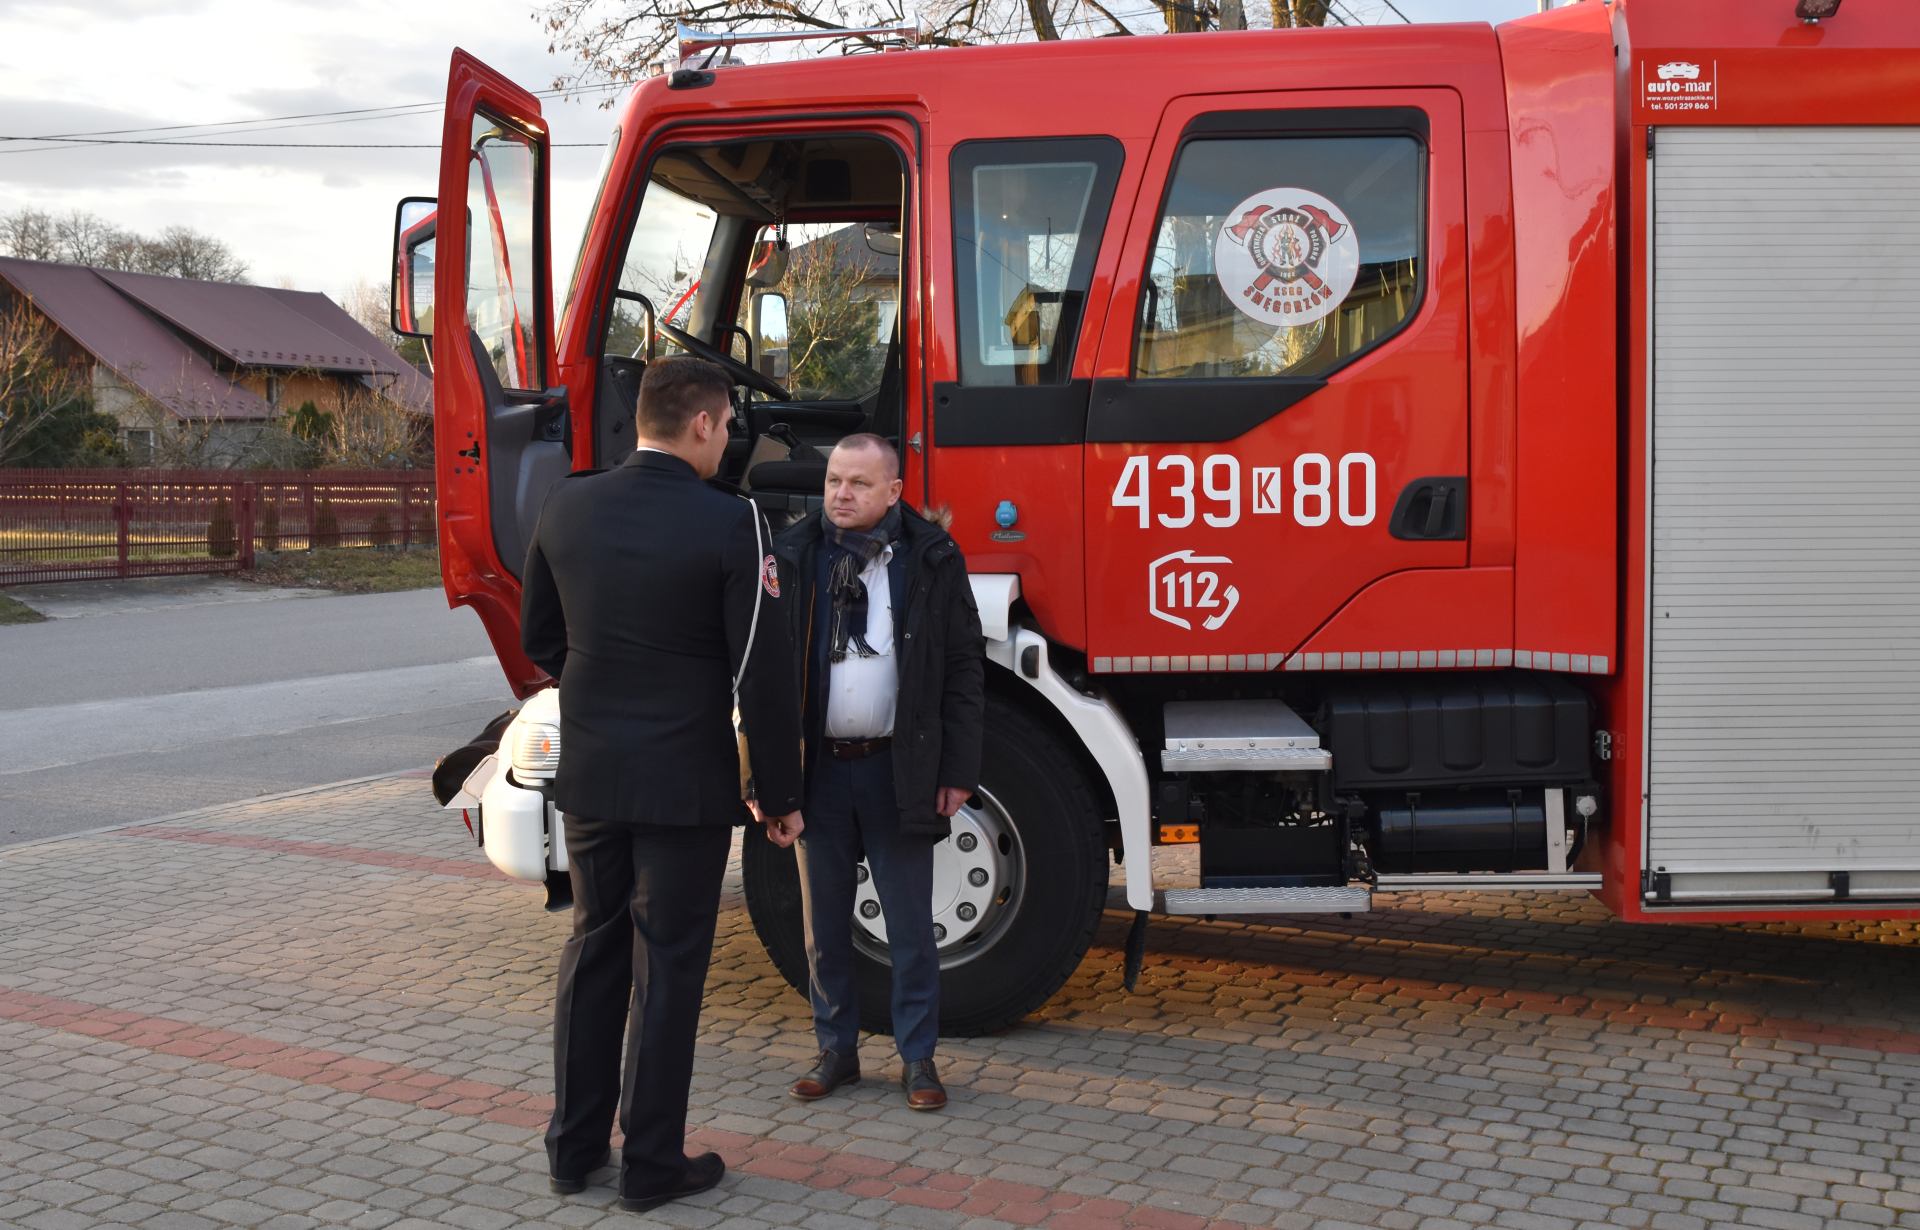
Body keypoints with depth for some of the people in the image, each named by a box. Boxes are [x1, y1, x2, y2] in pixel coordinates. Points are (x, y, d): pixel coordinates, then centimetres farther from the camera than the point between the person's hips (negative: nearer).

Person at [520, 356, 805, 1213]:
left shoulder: (567, 508, 0)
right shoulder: (730, 525, -15)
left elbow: (540, 641, 9)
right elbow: (764, 673, -14)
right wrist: (780, 795, -4)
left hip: (590, 776, 5)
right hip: (685, 784, -5)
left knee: (593, 950, 17)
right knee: (667, 969, 5)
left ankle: (574, 1148, 25)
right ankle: (652, 1165, 14)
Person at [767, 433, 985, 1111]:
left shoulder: (931, 559, -1)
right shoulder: (795, 555, 2)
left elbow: (963, 669, -1)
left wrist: (958, 770, -4)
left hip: (898, 768, -2)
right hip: (818, 767, 2)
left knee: (910, 922, 6)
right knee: (823, 921, 11)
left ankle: (917, 1056, 18)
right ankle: (836, 1049, 25)